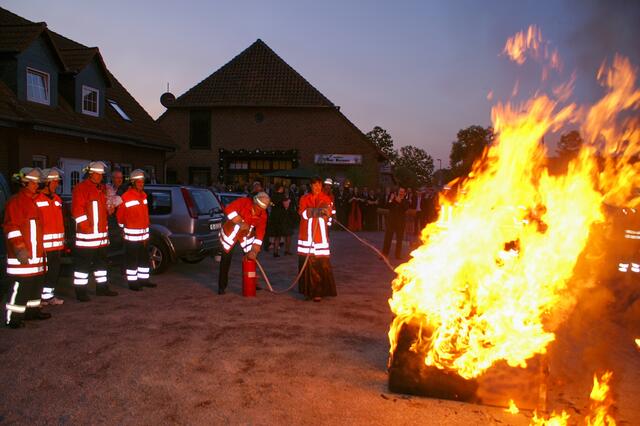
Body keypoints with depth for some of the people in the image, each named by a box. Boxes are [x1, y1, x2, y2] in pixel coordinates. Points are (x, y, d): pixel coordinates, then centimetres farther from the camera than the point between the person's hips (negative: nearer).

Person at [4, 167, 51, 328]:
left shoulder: (32, 201, 17)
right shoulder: (15, 201, -12)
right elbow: (12, 227, -18)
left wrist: (40, 248, 24)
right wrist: (20, 249, -23)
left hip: (35, 253, 10)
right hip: (22, 255, -10)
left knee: (36, 283, 16)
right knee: (20, 285, -7)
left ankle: (33, 310, 28)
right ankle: (12, 318, 1)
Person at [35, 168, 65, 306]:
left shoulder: (57, 199, 13)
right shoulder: (37, 199, -11)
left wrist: (62, 240, 17)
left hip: (57, 243, 7)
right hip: (44, 244, -7)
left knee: (55, 270, 14)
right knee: (43, 271, 1)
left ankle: (52, 295, 24)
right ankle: (43, 297, 12)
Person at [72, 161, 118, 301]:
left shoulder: (102, 188, 16)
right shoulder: (81, 188, -9)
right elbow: (77, 210, -15)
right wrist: (86, 226, -17)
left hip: (102, 233, 8)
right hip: (87, 234, -8)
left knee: (101, 261, 15)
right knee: (84, 263, -2)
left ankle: (102, 288, 26)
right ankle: (81, 291, 5)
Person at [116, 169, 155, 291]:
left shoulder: (144, 195, 10)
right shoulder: (126, 197, -12)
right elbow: (120, 215, -2)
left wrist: (146, 229, 13)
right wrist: (123, 228, 8)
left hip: (144, 233, 7)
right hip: (132, 233, -7)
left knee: (144, 257, 15)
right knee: (132, 259, 1)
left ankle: (143, 279, 26)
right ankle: (132, 282, 10)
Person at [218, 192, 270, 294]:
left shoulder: (263, 215, -13)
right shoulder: (244, 202, -24)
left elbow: (260, 233, -16)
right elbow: (229, 209, -35)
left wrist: (254, 251, -22)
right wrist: (240, 222, -37)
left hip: (247, 235, 4)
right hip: (231, 232, -3)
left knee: (251, 257, 2)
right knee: (226, 259, 0)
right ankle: (222, 286, 14)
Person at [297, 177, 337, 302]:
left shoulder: (326, 199, 8)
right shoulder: (304, 199, 9)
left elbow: (328, 212, -9)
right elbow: (303, 213, -7)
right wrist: (317, 211, -23)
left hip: (320, 235, -1)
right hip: (306, 235, 1)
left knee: (322, 264, -6)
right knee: (307, 263, 1)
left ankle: (319, 292, -1)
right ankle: (308, 291, 12)